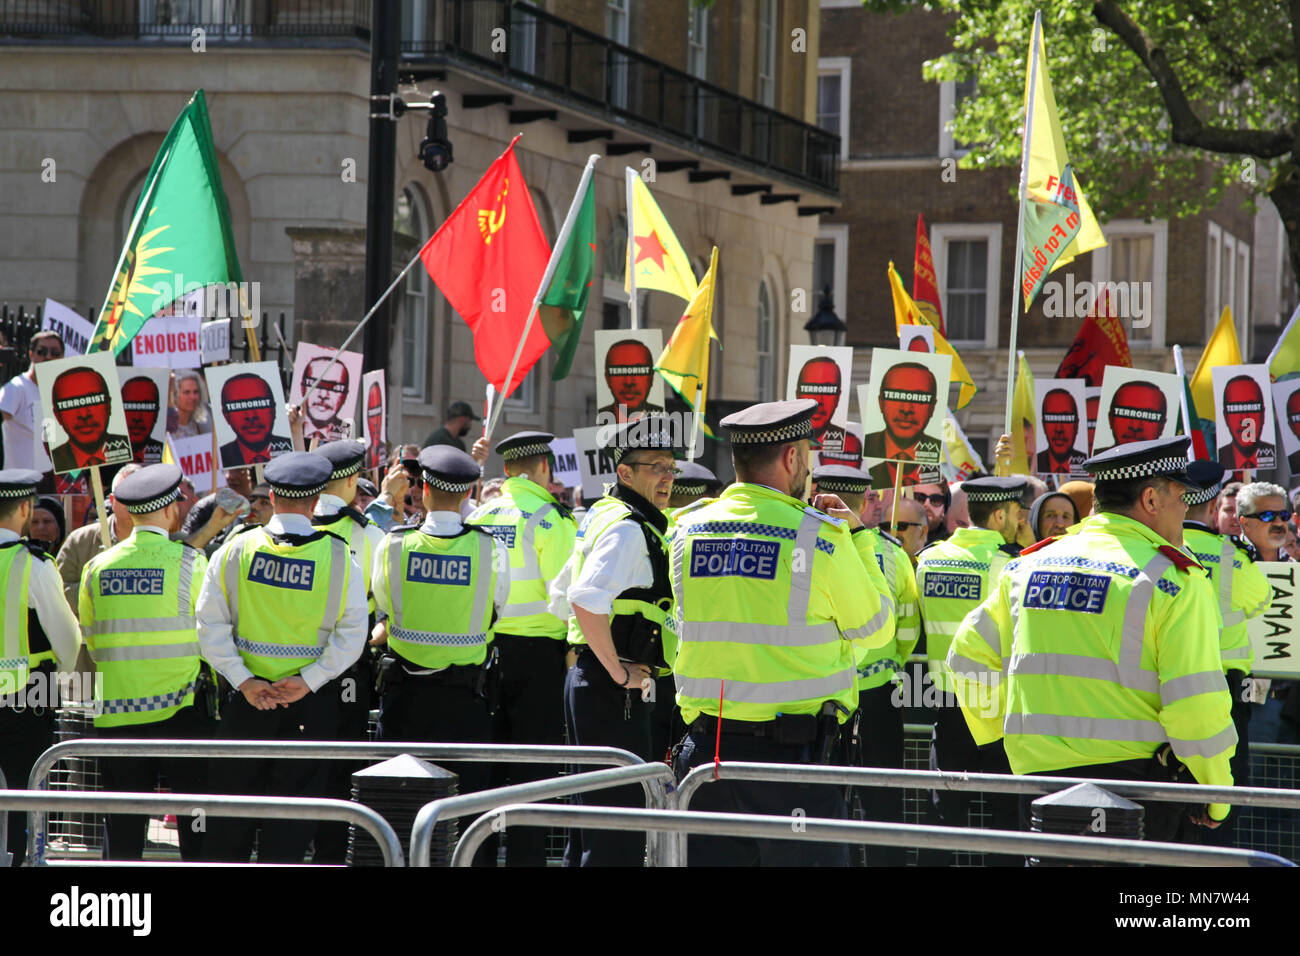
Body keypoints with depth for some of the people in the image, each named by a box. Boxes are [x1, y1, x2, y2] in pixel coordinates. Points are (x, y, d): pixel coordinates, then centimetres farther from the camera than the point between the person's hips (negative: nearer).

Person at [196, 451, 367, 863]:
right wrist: (308, 680, -11)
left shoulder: (234, 549, -4)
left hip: (247, 694, 1)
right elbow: (352, 633, -11)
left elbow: (211, 625, -7)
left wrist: (244, 681, -8)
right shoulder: (339, 556, -7)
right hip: (311, 705, -1)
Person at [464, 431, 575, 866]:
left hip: (482, 648, 5)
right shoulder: (549, 518, -11)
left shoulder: (479, 517, 6)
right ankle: (525, 855, -2)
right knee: (532, 768, -1)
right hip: (535, 652, -5)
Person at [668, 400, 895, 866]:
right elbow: (874, 629, 4)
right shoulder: (821, 535, -9)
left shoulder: (688, 532, 5)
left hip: (705, 749, 4)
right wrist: (857, 535, 12)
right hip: (792, 755, -4)